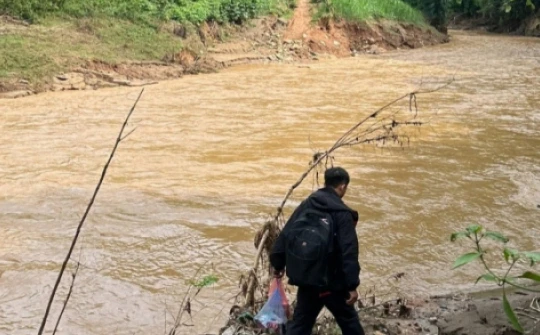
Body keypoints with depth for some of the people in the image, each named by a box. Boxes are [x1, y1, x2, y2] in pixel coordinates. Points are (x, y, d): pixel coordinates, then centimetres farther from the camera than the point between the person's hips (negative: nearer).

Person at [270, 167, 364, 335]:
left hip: (305, 279, 5)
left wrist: (278, 264, 16)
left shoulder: (305, 206, 4)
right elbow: (349, 252, -18)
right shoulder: (342, 213, -12)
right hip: (333, 282, -4)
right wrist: (352, 284, -17)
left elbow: (285, 235, 6)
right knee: (349, 321, 15)